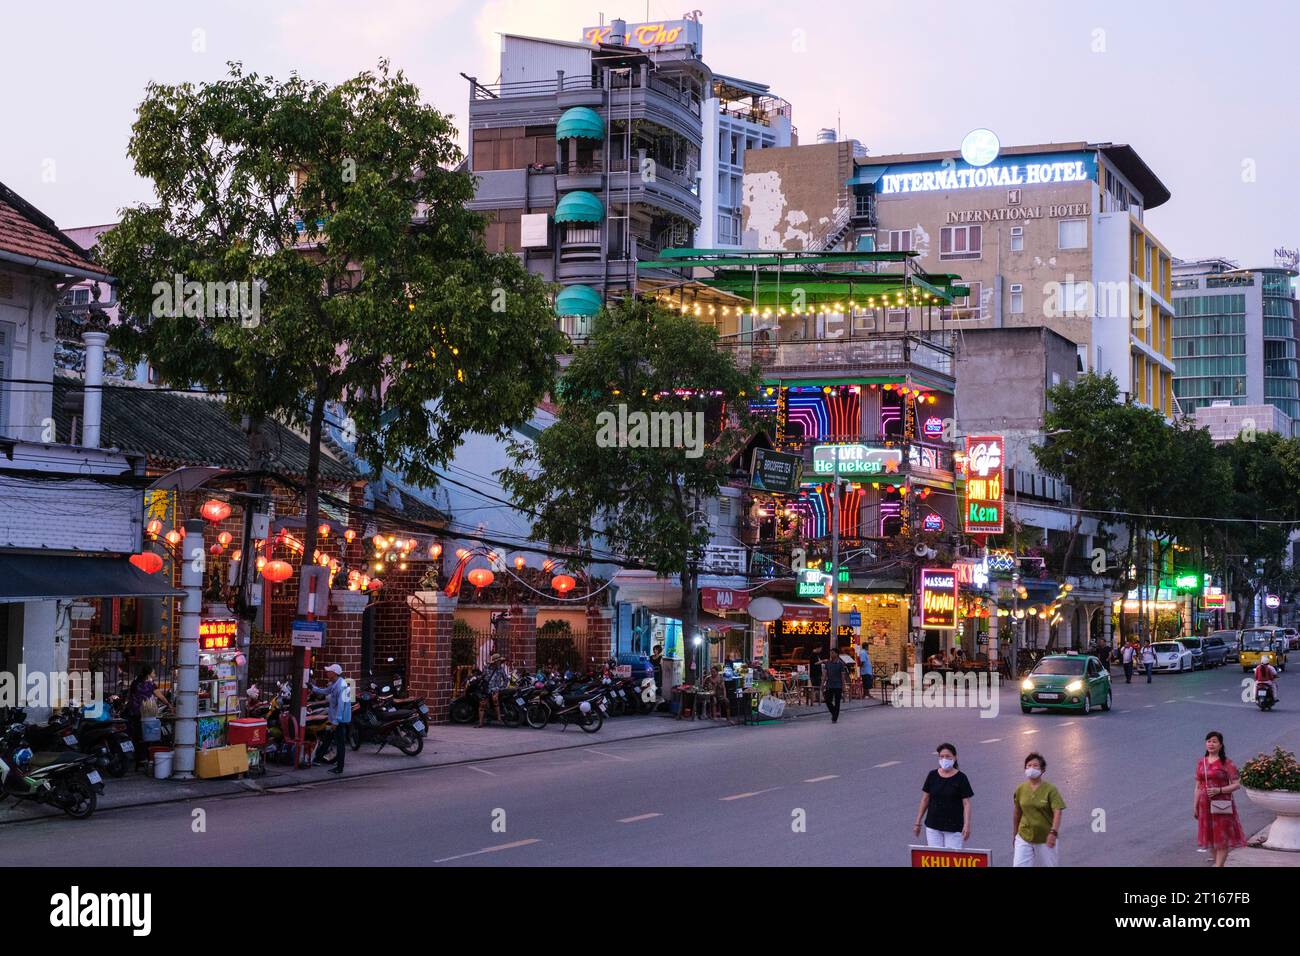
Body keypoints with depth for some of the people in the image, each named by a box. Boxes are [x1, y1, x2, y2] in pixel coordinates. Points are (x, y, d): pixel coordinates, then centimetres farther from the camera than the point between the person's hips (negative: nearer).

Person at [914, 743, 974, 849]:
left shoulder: (960, 778, -3)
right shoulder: (932, 776, 5)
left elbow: (966, 803, -6)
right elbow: (925, 799, 10)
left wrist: (967, 825, -17)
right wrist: (918, 823, 10)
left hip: (954, 828, -3)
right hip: (933, 826, 3)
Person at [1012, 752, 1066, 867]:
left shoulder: (1050, 790, -10)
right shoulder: (1020, 789, 1)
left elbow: (1057, 812, -20)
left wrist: (1053, 832, -33)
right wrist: (1015, 835, 17)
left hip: (1045, 839, -2)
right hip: (1024, 837, 2)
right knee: (1019, 865, -6)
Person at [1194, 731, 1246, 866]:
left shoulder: (1226, 763, -7)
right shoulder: (1201, 763, 8)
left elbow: (1237, 785, -9)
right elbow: (1198, 787, 11)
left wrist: (1218, 790, -20)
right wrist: (1195, 807, 9)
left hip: (1221, 806, -5)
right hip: (1205, 805, 5)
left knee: (1222, 839, -3)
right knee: (1211, 837, 12)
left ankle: (1218, 865, -3)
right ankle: (1218, 863, 25)